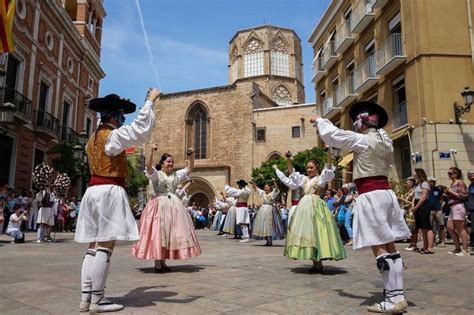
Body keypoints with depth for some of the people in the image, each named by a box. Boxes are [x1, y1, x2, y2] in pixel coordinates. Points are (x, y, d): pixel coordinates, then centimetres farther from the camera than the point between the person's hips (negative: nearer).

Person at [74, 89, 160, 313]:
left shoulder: (93, 139, 19)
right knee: (105, 246, -7)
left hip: (93, 190, 9)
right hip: (110, 191, -9)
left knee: (94, 246, 7)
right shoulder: (113, 135, -8)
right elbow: (141, 128, -15)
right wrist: (150, 100, -8)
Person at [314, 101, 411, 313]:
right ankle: (398, 295, 13)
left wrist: (319, 120, 14)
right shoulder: (385, 142, 14)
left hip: (370, 196, -9)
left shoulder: (362, 140, -9)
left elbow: (332, 134, -5)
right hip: (386, 193, 9)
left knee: (379, 248, -7)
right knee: (389, 246, 9)